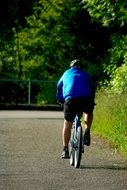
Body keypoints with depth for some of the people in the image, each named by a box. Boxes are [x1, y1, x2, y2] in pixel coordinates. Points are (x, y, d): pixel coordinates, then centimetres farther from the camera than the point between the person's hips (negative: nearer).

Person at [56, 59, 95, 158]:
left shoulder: (67, 73, 28)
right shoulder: (85, 74, 27)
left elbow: (59, 86, 36)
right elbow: (92, 88, 32)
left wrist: (60, 100, 47)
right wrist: (92, 101, 44)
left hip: (71, 99, 0)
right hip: (86, 98, 1)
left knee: (67, 124, 13)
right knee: (89, 113, 34)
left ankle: (65, 150, 11)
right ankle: (87, 131, 10)